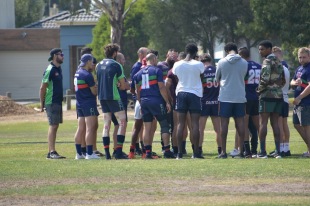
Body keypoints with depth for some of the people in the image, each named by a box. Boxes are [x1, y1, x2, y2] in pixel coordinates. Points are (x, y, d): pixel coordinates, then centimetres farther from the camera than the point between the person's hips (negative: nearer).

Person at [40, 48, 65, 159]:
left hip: (58, 102, 9)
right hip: (51, 103, -9)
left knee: (55, 126, 9)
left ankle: (51, 152, 13)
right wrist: (42, 104, -12)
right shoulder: (50, 70, -13)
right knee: (53, 126, -10)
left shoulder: (58, 69, 14)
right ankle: (52, 152, -11)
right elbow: (42, 88, -13)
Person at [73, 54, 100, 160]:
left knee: (81, 129, 10)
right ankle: (89, 153, -12)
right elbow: (94, 91, -12)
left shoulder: (77, 73, 12)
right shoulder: (87, 75, -15)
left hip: (79, 103, 9)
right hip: (89, 103, -9)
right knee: (90, 129, -8)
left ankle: (79, 153, 12)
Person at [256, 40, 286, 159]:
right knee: (275, 123, 8)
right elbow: (283, 80, 20)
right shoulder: (278, 62, 16)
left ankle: (262, 152, -8)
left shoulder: (267, 61, -10)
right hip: (278, 95, 8)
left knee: (263, 122, -4)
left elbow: (265, 79, -19)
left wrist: (259, 90, -4)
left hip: (267, 95, -8)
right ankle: (278, 151, 4)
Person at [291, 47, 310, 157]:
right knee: (297, 125, 15)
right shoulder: (299, 69, 16)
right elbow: (292, 82, 22)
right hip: (298, 103, 10)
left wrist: (299, 98, -21)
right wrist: (295, 83, -3)